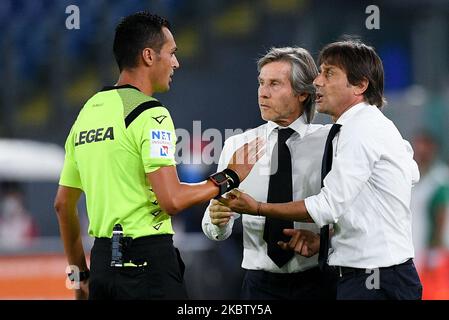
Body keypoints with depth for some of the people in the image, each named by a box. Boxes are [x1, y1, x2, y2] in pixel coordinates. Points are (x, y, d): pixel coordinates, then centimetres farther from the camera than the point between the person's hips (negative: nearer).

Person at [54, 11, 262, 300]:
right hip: (147, 258, -8)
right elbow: (172, 200, -18)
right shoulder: (150, 115, -10)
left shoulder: (87, 113, 14)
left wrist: (81, 274, 23)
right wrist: (230, 177, -4)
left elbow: (63, 205, 17)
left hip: (103, 260, 8)